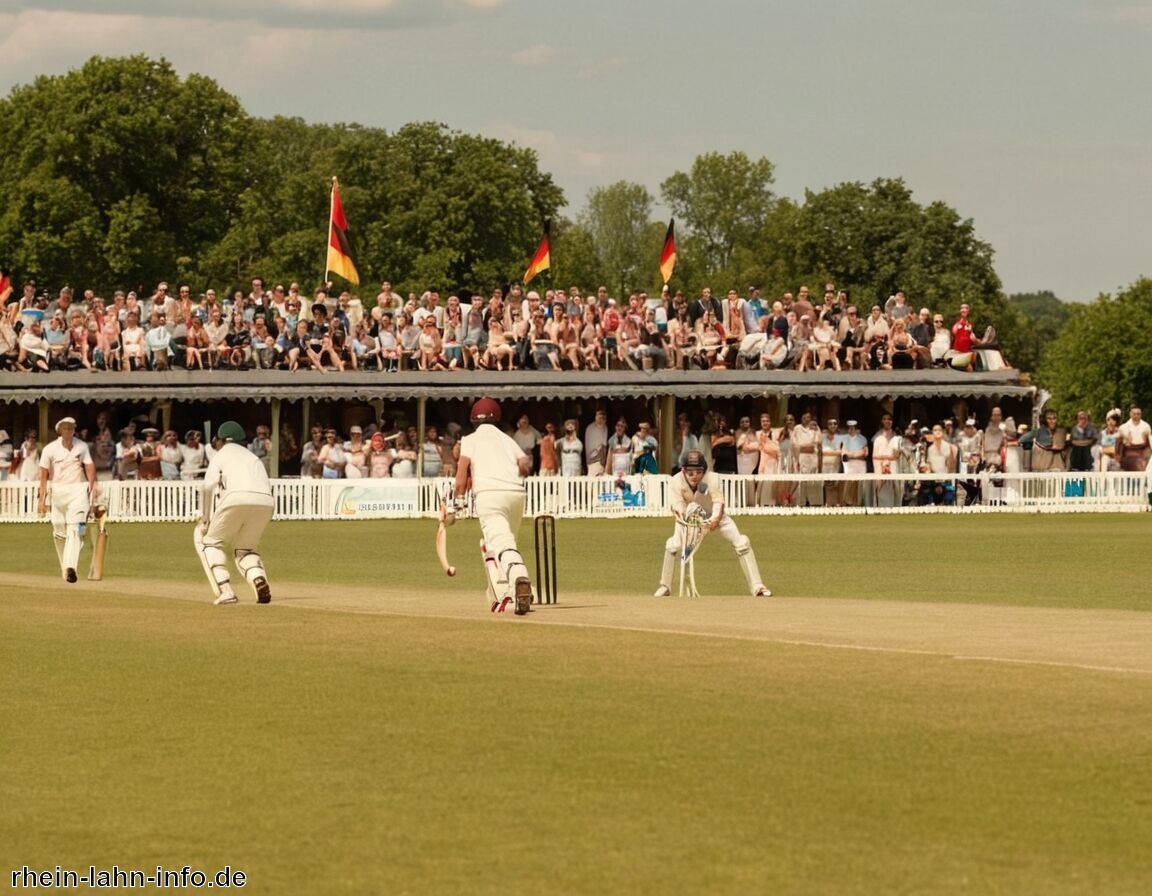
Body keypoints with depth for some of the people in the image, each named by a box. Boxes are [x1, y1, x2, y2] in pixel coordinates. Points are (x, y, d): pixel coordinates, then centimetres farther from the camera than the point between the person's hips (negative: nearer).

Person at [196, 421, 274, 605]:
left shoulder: (221, 455, 20)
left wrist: (205, 519, 10)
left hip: (236, 499, -4)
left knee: (210, 542, 14)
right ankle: (259, 580, -11)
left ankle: (225, 590, -4)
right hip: (265, 502, 5)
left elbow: (209, 486, 3)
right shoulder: (253, 458, 34)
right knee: (245, 548, 22)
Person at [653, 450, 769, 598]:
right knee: (673, 545, -18)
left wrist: (716, 519, -67)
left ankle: (757, 587, -6)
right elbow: (677, 504, -41)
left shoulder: (712, 479, -34)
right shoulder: (676, 482, -31)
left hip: (714, 516, -1)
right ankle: (665, 587, 2)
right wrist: (681, 516, -65)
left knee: (741, 543, -14)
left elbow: (718, 503, -45)